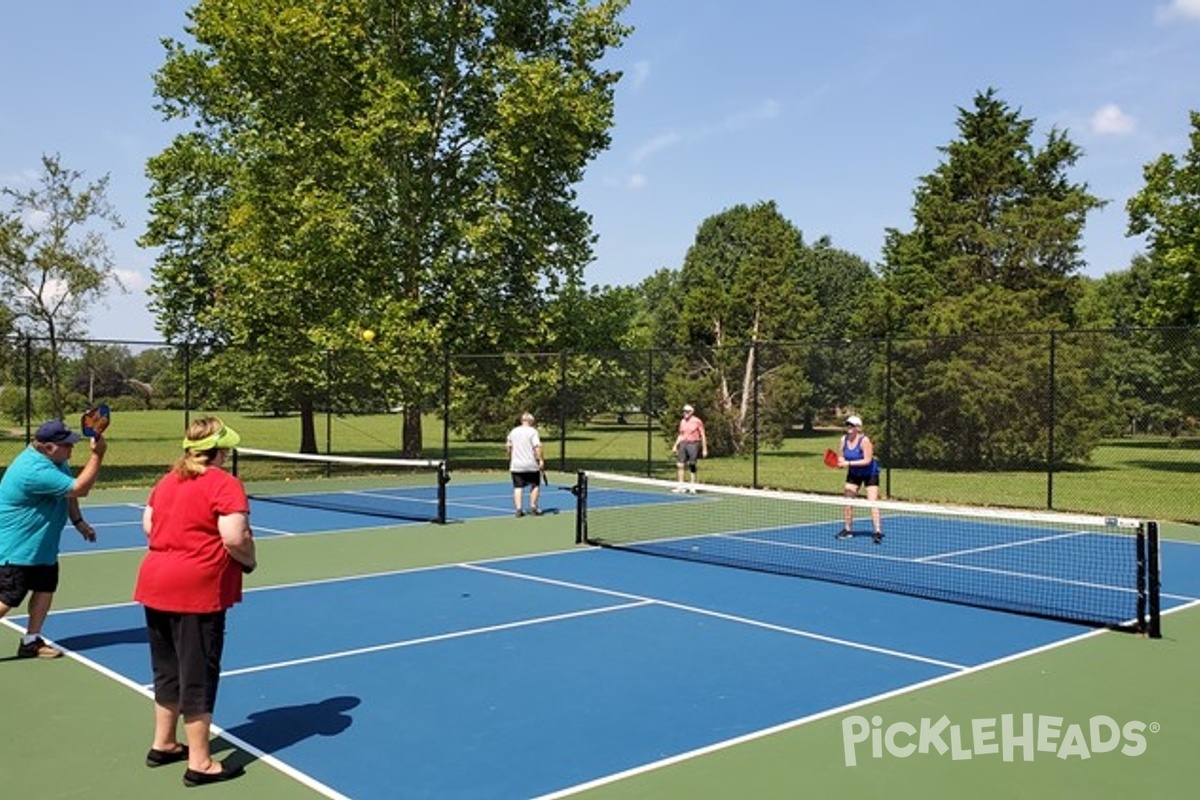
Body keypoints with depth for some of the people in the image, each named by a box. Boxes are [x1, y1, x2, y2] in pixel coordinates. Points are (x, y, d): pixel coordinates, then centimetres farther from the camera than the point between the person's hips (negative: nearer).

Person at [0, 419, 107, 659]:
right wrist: (97, 454, -31)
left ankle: (31, 642, 23)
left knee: (46, 587, 12)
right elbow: (79, 488, -31)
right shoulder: (36, 471, -31)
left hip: (41, 544, 10)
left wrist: (78, 521, 12)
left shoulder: (55, 460, 1)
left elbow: (68, 491, 17)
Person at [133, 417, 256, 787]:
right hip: (197, 591, -8)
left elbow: (148, 525, 15)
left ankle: (163, 744, 35)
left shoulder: (167, 481, 10)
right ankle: (199, 763, 11)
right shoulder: (224, 484, -14)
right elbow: (235, 537, -22)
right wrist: (249, 561, -5)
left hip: (155, 582, 8)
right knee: (199, 676, 2)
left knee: (168, 670, 21)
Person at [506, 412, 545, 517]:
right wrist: (541, 460, -15)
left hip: (516, 466, 4)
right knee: (535, 485, 13)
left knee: (518, 487, 5)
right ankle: (533, 506, 12)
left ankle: (518, 508, -5)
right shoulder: (532, 431, -7)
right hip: (531, 465, -3)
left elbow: (508, 446, 17)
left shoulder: (513, 431, 8)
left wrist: (511, 459, 30)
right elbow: (537, 447, -17)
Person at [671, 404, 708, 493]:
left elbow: (703, 435, -4)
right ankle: (681, 485, 10)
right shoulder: (682, 422, 12)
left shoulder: (697, 421, -5)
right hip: (683, 444, 6)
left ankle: (693, 486, 4)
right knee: (680, 464, 1)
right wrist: (675, 445, 14)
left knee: (692, 465, -5)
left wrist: (704, 449, -6)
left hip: (693, 444, -6)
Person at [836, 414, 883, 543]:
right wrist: (840, 461, -22)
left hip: (870, 473, -6)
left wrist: (849, 463, -33)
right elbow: (843, 457, 2)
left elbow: (867, 460, -28)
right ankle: (848, 530, 15)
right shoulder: (844, 440, -7)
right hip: (854, 474, 6)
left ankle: (878, 532, -13)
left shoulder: (864, 440, -25)